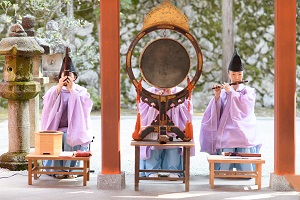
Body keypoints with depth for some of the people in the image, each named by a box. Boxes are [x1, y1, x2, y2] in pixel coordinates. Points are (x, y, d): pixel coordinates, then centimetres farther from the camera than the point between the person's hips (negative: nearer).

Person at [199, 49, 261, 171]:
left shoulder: (249, 91, 10)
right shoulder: (223, 92, 9)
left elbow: (246, 104, -9)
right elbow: (216, 112, 1)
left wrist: (231, 92, -11)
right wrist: (217, 96, -13)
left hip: (244, 133, 0)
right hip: (227, 133, 0)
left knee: (245, 169, -5)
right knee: (224, 169, -5)